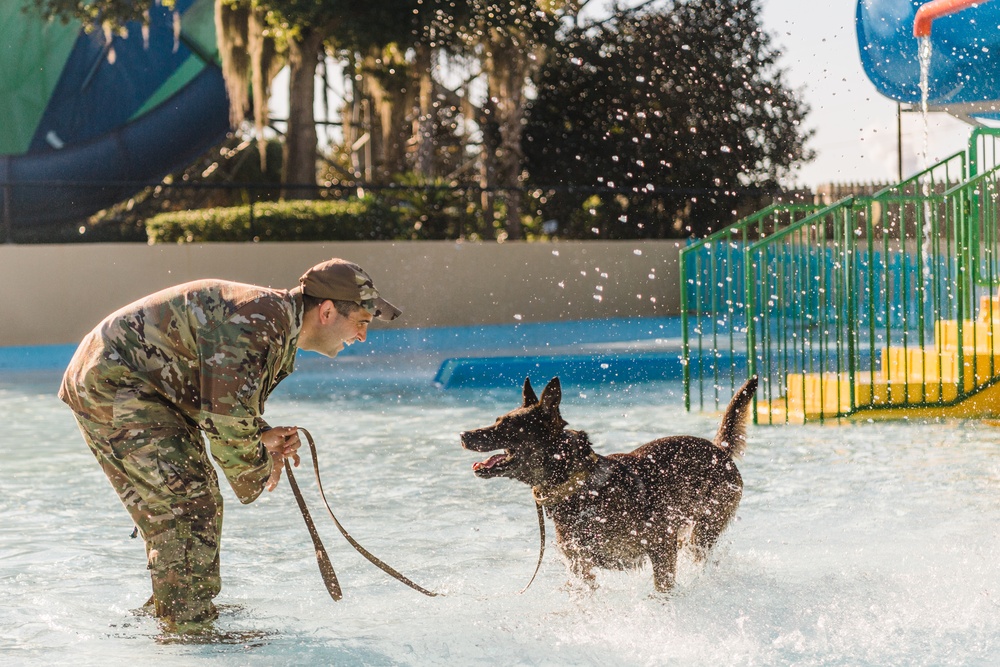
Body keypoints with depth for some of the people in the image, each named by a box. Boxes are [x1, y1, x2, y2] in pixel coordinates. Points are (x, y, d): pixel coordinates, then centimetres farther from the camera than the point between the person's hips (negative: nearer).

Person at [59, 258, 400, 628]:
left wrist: (264, 437, -1)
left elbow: (224, 404, 18)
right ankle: (187, 627, -11)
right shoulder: (258, 321, -25)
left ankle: (168, 610, 29)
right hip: (109, 384, -11)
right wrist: (256, 476, -9)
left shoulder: (280, 324, 9)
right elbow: (225, 418, -26)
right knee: (189, 504, -14)